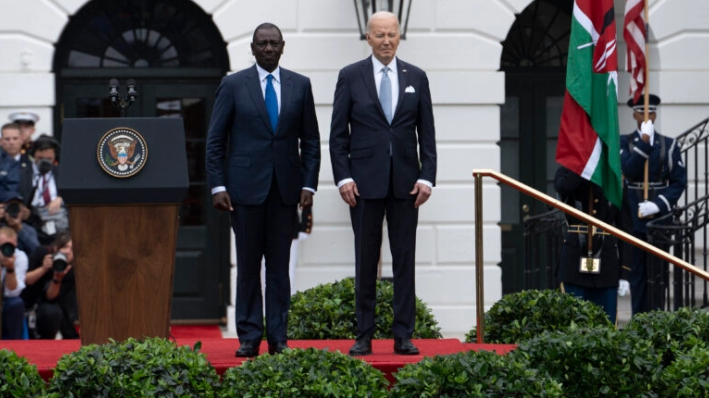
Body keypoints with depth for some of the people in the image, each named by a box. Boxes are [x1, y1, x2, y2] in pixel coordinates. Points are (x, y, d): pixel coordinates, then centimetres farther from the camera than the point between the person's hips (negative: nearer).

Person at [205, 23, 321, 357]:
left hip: (285, 189, 2)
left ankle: (278, 338, 6)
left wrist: (308, 185, 1)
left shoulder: (300, 86, 8)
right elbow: (215, 141, 2)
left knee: (280, 266, 3)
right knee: (248, 265, 0)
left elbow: (310, 141, 10)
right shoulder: (233, 85, 2)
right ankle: (249, 337, 4)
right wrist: (217, 186, -6)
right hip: (246, 187, -2)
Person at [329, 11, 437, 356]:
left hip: (405, 181, 2)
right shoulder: (350, 77, 3)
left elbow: (426, 133, 8)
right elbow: (338, 133, 2)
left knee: (405, 259, 2)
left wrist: (426, 177, -2)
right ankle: (364, 336, 7)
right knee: (366, 260, 2)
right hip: (365, 181, -1)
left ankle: (403, 335, 6)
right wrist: (343, 177, -7)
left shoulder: (416, 78, 8)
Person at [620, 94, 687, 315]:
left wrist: (657, 205, -12)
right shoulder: (624, 142, 6)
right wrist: (644, 141, -15)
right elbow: (629, 170, -12)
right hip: (634, 216, 0)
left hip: (659, 216, 0)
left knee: (658, 273, -2)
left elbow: (679, 182, 1)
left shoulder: (669, 145, 7)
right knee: (637, 272, 3)